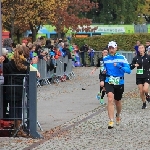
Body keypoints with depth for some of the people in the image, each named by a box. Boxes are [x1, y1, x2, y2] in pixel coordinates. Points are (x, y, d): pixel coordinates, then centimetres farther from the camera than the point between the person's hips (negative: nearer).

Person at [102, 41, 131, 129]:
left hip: (119, 83, 0)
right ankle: (111, 121, -27)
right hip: (109, 82, 0)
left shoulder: (122, 58, -4)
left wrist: (119, 66, -26)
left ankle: (118, 116, 48)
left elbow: (128, 70, -11)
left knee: (117, 101, 16)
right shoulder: (105, 59, 7)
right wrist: (104, 71, 3)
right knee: (110, 99, -23)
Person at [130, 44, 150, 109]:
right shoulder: (136, 58, 2)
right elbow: (131, 67, 6)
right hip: (139, 77, 2)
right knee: (141, 91, 3)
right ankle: (144, 103, 22)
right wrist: (134, 65, -13)